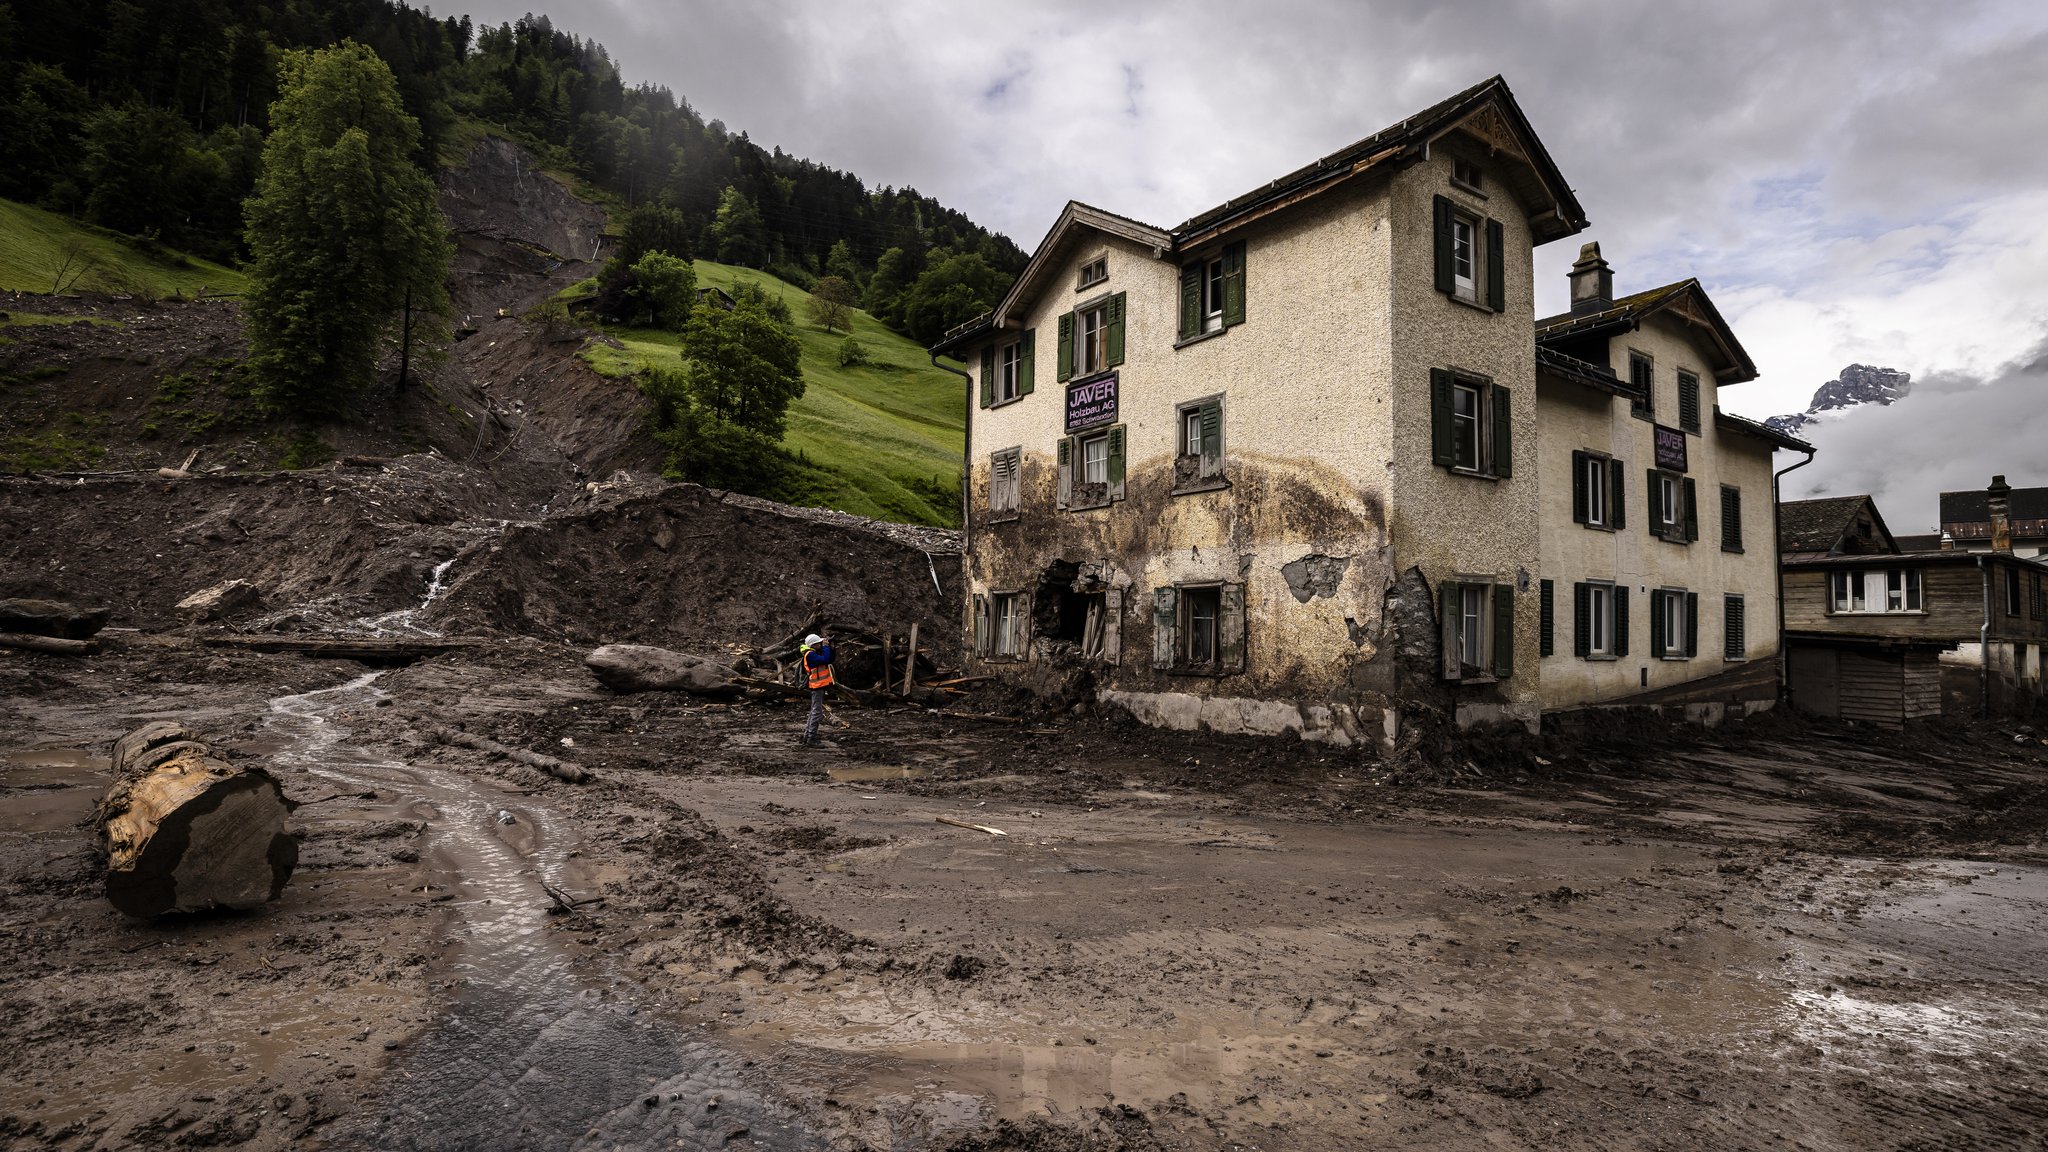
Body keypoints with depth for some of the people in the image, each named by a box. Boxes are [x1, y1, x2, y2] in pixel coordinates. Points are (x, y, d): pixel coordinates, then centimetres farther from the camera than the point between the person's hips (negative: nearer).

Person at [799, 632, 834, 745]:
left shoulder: (816, 653, 15)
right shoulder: (810, 655, -16)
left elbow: (830, 659, 14)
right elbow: (825, 659, -28)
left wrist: (829, 647, 3)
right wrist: (826, 647, -17)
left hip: (820, 686, 11)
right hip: (817, 686, -11)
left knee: (814, 711, 16)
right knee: (817, 711, -9)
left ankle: (807, 735, 23)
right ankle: (811, 738, -7)